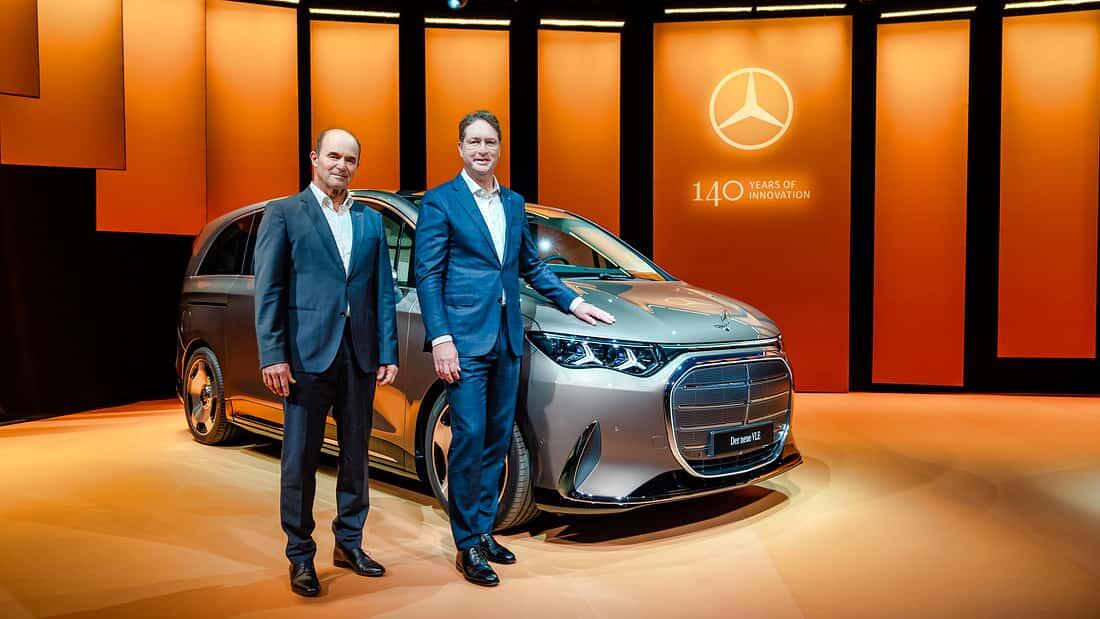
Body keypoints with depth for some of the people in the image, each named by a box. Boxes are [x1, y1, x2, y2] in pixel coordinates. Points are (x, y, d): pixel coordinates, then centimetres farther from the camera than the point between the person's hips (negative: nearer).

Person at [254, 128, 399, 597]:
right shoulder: (284, 214, 2)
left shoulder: (370, 220, 13)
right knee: (301, 458, 3)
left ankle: (349, 543, 26)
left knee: (355, 454, 12)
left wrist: (388, 353, 4)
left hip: (360, 353, 4)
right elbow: (268, 290, -4)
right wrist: (273, 355, -12)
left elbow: (384, 291, 10)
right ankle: (301, 555, 15)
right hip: (307, 352, -4)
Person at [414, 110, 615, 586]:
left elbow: (530, 266, 24)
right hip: (465, 339, -6)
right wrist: (440, 339, -14)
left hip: (506, 338, 6)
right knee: (469, 438, -4)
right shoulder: (440, 202, -3)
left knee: (497, 440, 10)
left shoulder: (514, 203, 15)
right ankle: (468, 545, 8)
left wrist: (572, 302, 19)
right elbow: (427, 275, -7)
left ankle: (484, 530, 23)